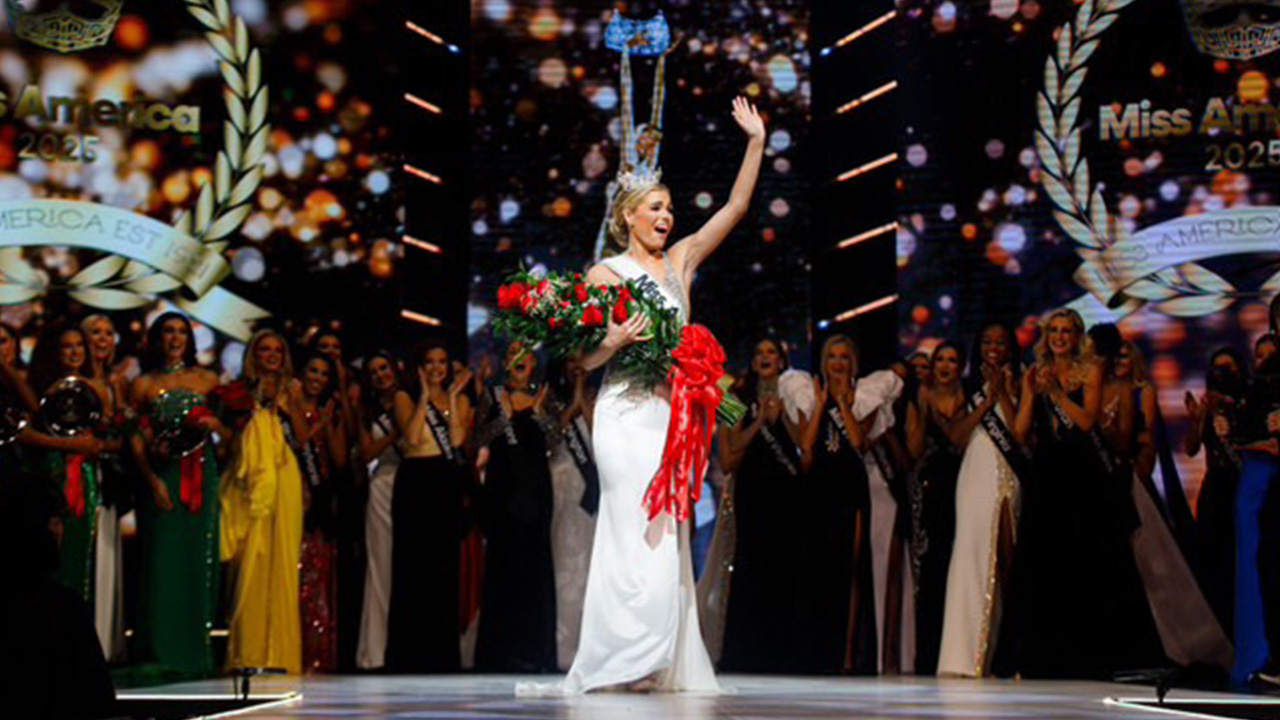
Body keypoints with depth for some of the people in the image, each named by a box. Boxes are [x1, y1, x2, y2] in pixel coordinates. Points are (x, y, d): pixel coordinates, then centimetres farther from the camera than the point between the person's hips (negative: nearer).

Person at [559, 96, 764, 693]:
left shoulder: (680, 261, 15)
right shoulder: (605, 273, 2)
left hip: (673, 413, 5)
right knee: (638, 537, -13)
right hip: (627, 414, -5)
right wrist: (616, 340, -20)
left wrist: (757, 142, 8)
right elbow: (587, 359, 0)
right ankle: (614, 672, -9)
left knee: (668, 541, 4)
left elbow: (735, 207, 13)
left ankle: (662, 670, 8)